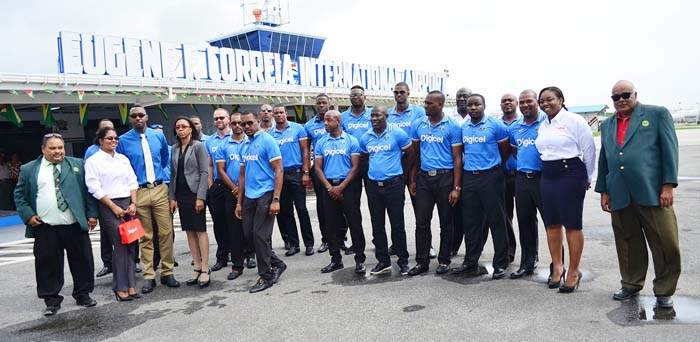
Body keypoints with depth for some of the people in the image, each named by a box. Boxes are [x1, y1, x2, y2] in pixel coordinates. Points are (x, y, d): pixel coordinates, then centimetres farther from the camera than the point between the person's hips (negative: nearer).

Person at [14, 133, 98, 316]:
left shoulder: (77, 164, 8)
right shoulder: (28, 169, 8)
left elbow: (89, 190, 6)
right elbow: (19, 194, 10)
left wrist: (92, 214, -1)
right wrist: (28, 215, -3)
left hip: (75, 225, 1)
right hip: (45, 228, 0)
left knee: (82, 261, 7)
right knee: (48, 264, 5)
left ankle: (83, 294, 23)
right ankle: (52, 301, 19)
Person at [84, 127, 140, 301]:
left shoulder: (123, 159, 15)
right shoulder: (93, 161, 0)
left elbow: (132, 182, 13)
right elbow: (95, 188, -7)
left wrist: (133, 203, 0)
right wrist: (114, 207, -11)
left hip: (128, 204, 5)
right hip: (108, 206, -5)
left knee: (131, 245, 1)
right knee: (119, 245, -8)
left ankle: (130, 284, 8)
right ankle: (121, 287, 1)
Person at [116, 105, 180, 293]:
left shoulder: (158, 136, 6)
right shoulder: (123, 140, -1)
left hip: (160, 189, 2)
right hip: (138, 193, -2)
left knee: (166, 232, 2)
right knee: (145, 236, 4)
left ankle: (167, 273, 14)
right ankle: (149, 276, 13)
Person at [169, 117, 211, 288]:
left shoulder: (199, 146, -4)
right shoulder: (174, 149, 12)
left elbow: (204, 172, -9)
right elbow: (173, 174, 13)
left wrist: (200, 197, -15)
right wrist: (171, 197, 6)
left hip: (194, 193, -5)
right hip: (181, 195, 6)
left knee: (200, 230, -4)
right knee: (189, 231, 8)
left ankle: (205, 269, 0)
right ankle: (197, 268, 15)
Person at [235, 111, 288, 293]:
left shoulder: (267, 141, -7)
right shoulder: (244, 146, 15)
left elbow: (278, 171, -12)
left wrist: (276, 200, -18)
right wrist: (239, 202, 17)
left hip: (265, 194, -8)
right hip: (249, 196, 8)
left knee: (260, 235, -5)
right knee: (249, 234, 9)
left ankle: (266, 276, 10)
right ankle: (276, 264, 25)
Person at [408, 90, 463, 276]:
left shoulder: (452, 127, -5)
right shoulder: (418, 125, 6)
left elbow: (457, 158, -5)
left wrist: (456, 187, -10)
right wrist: (412, 179, 7)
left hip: (445, 177, -3)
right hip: (424, 177, 3)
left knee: (445, 222, 7)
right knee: (422, 221, 5)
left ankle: (444, 260, 21)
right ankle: (422, 261, 15)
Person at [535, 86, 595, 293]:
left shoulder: (575, 121, -5)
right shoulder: (542, 125, 13)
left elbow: (589, 150, -3)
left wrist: (587, 179, 3)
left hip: (570, 174, -6)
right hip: (547, 176, 6)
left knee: (572, 224, -2)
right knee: (551, 223, 9)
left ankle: (574, 271, 9)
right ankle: (557, 266, 22)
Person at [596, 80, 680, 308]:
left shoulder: (657, 114, 5)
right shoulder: (607, 125, 18)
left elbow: (670, 150, -1)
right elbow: (603, 160, 19)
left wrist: (668, 186, -8)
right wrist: (603, 191, 14)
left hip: (652, 193, -4)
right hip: (620, 196, 4)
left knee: (665, 244, -1)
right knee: (628, 244, 11)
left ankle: (664, 291, 14)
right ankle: (631, 285, 26)